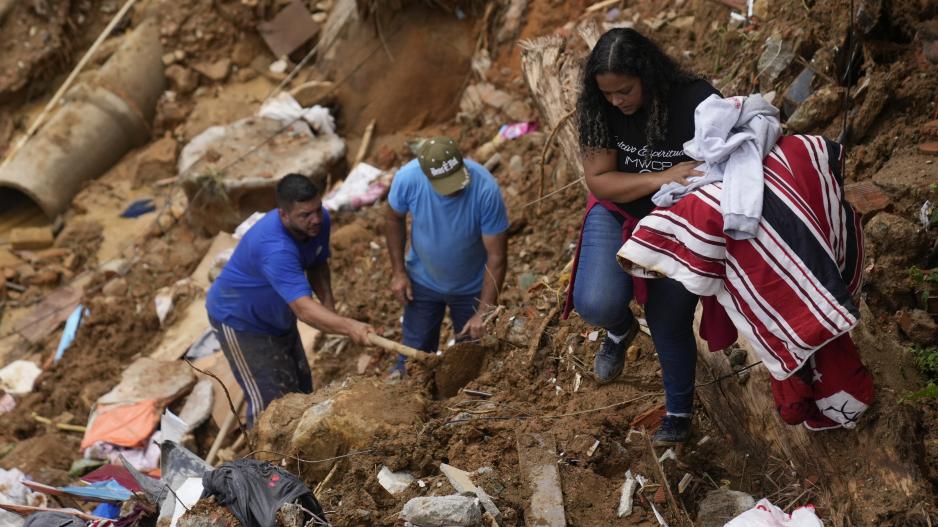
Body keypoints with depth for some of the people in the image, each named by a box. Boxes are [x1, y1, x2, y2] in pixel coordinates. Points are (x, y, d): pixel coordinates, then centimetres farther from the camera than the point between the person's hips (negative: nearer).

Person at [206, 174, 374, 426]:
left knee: (301, 390, 18)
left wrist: (328, 303, -14)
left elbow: (318, 264, 3)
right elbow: (304, 309, -51)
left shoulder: (319, 221, -16)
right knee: (272, 404, -9)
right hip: (241, 321, -8)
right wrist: (348, 326, -65)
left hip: (277, 317, 9)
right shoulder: (275, 249, -42)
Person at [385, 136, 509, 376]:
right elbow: (394, 219, -4)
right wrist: (398, 271, -5)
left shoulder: (486, 189, -34)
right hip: (423, 282, 2)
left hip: (471, 287, -1)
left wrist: (484, 312, -26)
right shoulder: (407, 178, -28)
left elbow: (497, 256, -26)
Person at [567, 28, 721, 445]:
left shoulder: (697, 102, -23)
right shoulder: (598, 110, -16)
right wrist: (661, 179, -33)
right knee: (597, 303, -22)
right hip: (618, 212, 1)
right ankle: (621, 329, 19)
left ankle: (679, 410, 34)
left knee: (668, 320, 5)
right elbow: (598, 180, -18)